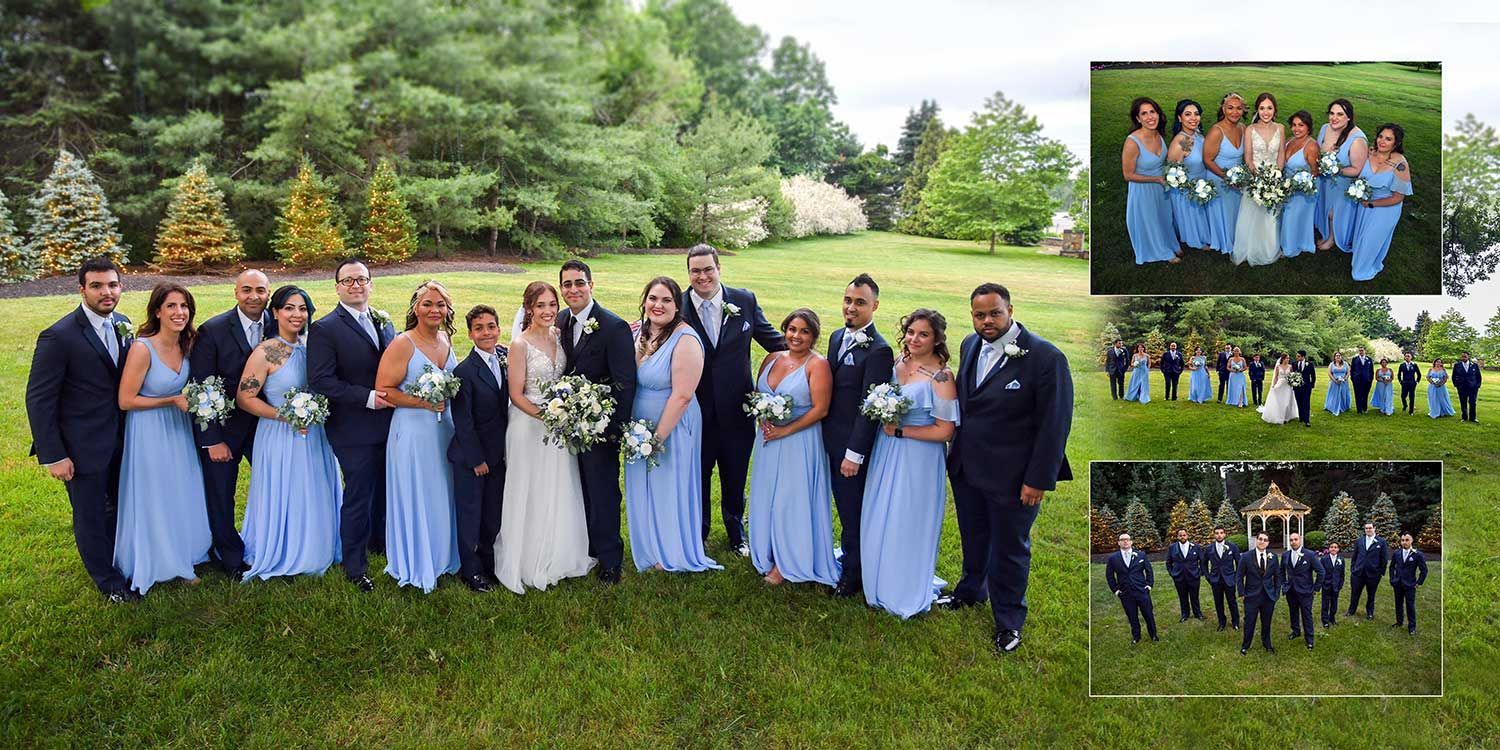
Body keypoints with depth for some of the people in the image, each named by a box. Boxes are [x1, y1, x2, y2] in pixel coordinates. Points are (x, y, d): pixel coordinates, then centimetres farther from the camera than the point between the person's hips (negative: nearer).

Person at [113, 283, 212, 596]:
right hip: (150, 433, -6)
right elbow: (126, 401, -19)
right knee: (154, 501, 10)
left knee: (184, 498, 17)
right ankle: (153, 564, 30)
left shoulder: (187, 345, -3)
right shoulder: (142, 348, -23)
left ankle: (182, 558, 35)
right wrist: (173, 400, -19)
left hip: (179, 430, 6)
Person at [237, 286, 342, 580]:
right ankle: (279, 559, 26)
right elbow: (244, 398, -14)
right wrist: (285, 416, -19)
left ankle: (311, 554, 34)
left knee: (314, 498, 16)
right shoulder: (265, 352, -14)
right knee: (283, 500, 7)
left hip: (312, 434, 6)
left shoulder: (308, 347, 4)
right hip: (280, 437, -6)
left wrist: (321, 409, 2)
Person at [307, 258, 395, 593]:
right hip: (354, 429, -6)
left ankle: (380, 542, 43)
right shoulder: (325, 329, -11)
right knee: (358, 496, 4)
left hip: (389, 423, 6)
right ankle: (355, 567, 20)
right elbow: (321, 380, -18)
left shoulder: (384, 322, 9)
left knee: (385, 489, 20)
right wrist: (367, 398, -22)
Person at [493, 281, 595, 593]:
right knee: (532, 495, 4)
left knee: (560, 494, 13)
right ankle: (530, 564, 19)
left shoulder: (558, 336, 4)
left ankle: (558, 558, 29)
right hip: (530, 425, -6)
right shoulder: (520, 344, -12)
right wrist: (546, 417, -20)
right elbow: (516, 394, -13)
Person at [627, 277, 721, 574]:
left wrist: (658, 436, -19)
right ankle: (651, 547, 41)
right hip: (639, 427, 7)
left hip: (672, 428, -7)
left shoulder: (684, 340, -22)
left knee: (670, 488, 9)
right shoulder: (641, 333, 1)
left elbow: (682, 396, -24)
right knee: (643, 489, 19)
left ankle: (674, 555, 31)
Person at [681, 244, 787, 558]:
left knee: (735, 479, 20)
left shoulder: (745, 300, -5)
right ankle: (697, 536, 42)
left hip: (736, 411, 1)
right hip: (696, 412, -1)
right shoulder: (677, 307, -10)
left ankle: (736, 533, 45)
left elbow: (772, 339, 3)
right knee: (697, 478, 18)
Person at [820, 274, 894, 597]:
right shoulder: (837, 337, 6)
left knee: (853, 512, 7)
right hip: (832, 440, 7)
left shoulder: (879, 350, -20)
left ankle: (853, 574, 23)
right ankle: (851, 557, 37)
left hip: (854, 443, -7)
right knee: (844, 507, 20)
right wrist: (826, 435, 11)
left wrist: (855, 453, -21)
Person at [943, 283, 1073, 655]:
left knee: (1010, 548, 12)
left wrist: (1039, 480, -16)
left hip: (1013, 477, -6)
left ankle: (1008, 620, 33)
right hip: (966, 468, 6)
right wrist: (957, 449, 8)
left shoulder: (1045, 357, -19)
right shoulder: (971, 345, 1)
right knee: (973, 537, 24)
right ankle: (972, 589, 50)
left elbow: (1055, 425, -16)